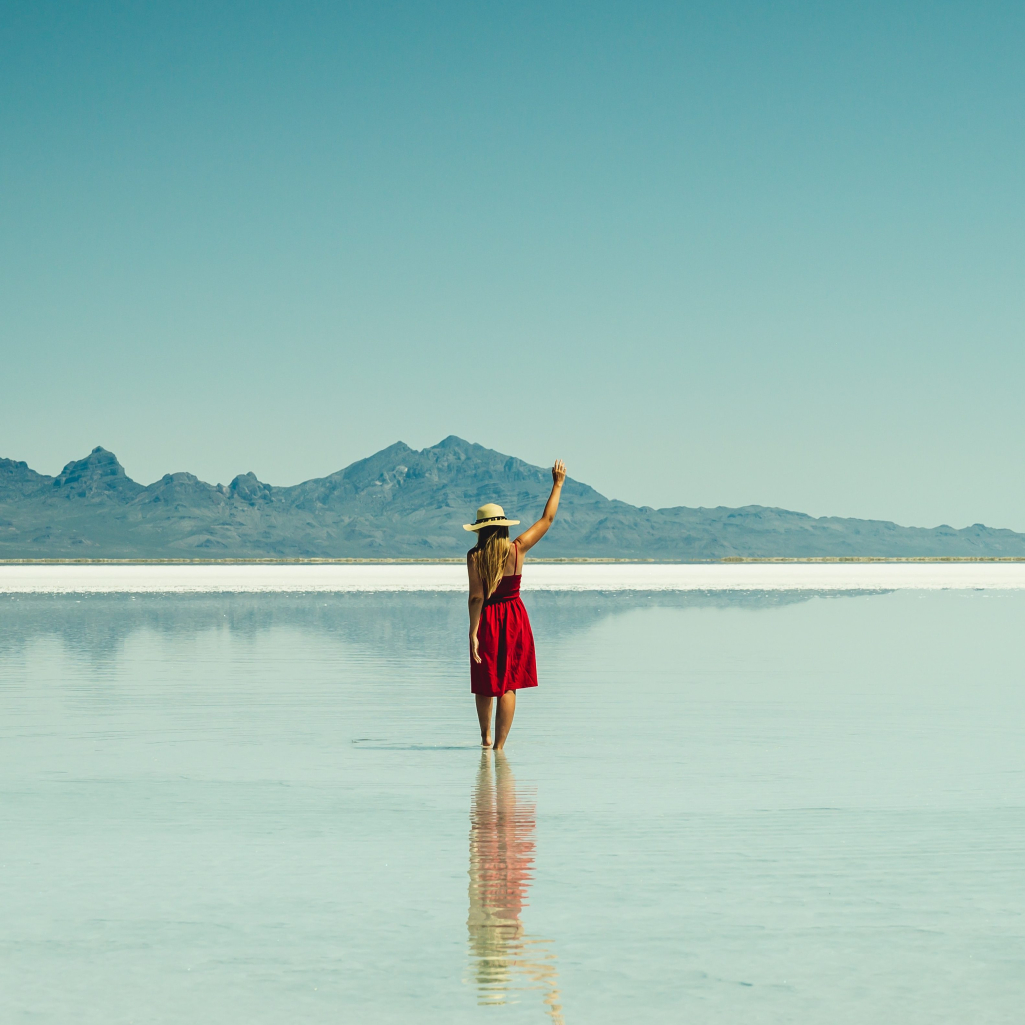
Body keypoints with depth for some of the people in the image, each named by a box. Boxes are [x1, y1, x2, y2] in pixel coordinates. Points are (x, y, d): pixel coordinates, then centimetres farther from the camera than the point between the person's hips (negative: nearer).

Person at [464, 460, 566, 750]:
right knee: (508, 685, 4)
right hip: (514, 617, 1)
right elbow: (547, 519, 3)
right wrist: (558, 483, 12)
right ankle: (499, 745, 1)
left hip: (487, 619, -1)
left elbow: (476, 597, -15)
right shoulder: (517, 549, -6)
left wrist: (473, 632, -12)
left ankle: (485, 734, 34)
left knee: (485, 682, 17)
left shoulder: (475, 556, -11)